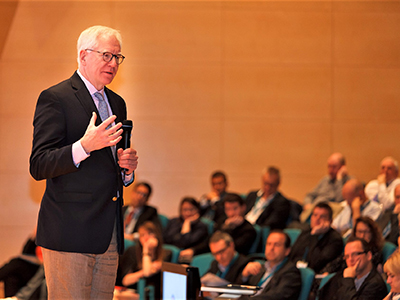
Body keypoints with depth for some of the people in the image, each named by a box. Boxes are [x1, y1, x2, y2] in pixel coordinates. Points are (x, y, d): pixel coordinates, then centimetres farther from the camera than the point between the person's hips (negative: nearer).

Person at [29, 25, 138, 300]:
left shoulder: (116, 103, 21)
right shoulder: (55, 99, -4)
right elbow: (39, 167, -12)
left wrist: (126, 168, 6)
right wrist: (85, 146, -24)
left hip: (109, 234, 7)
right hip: (69, 231, -7)